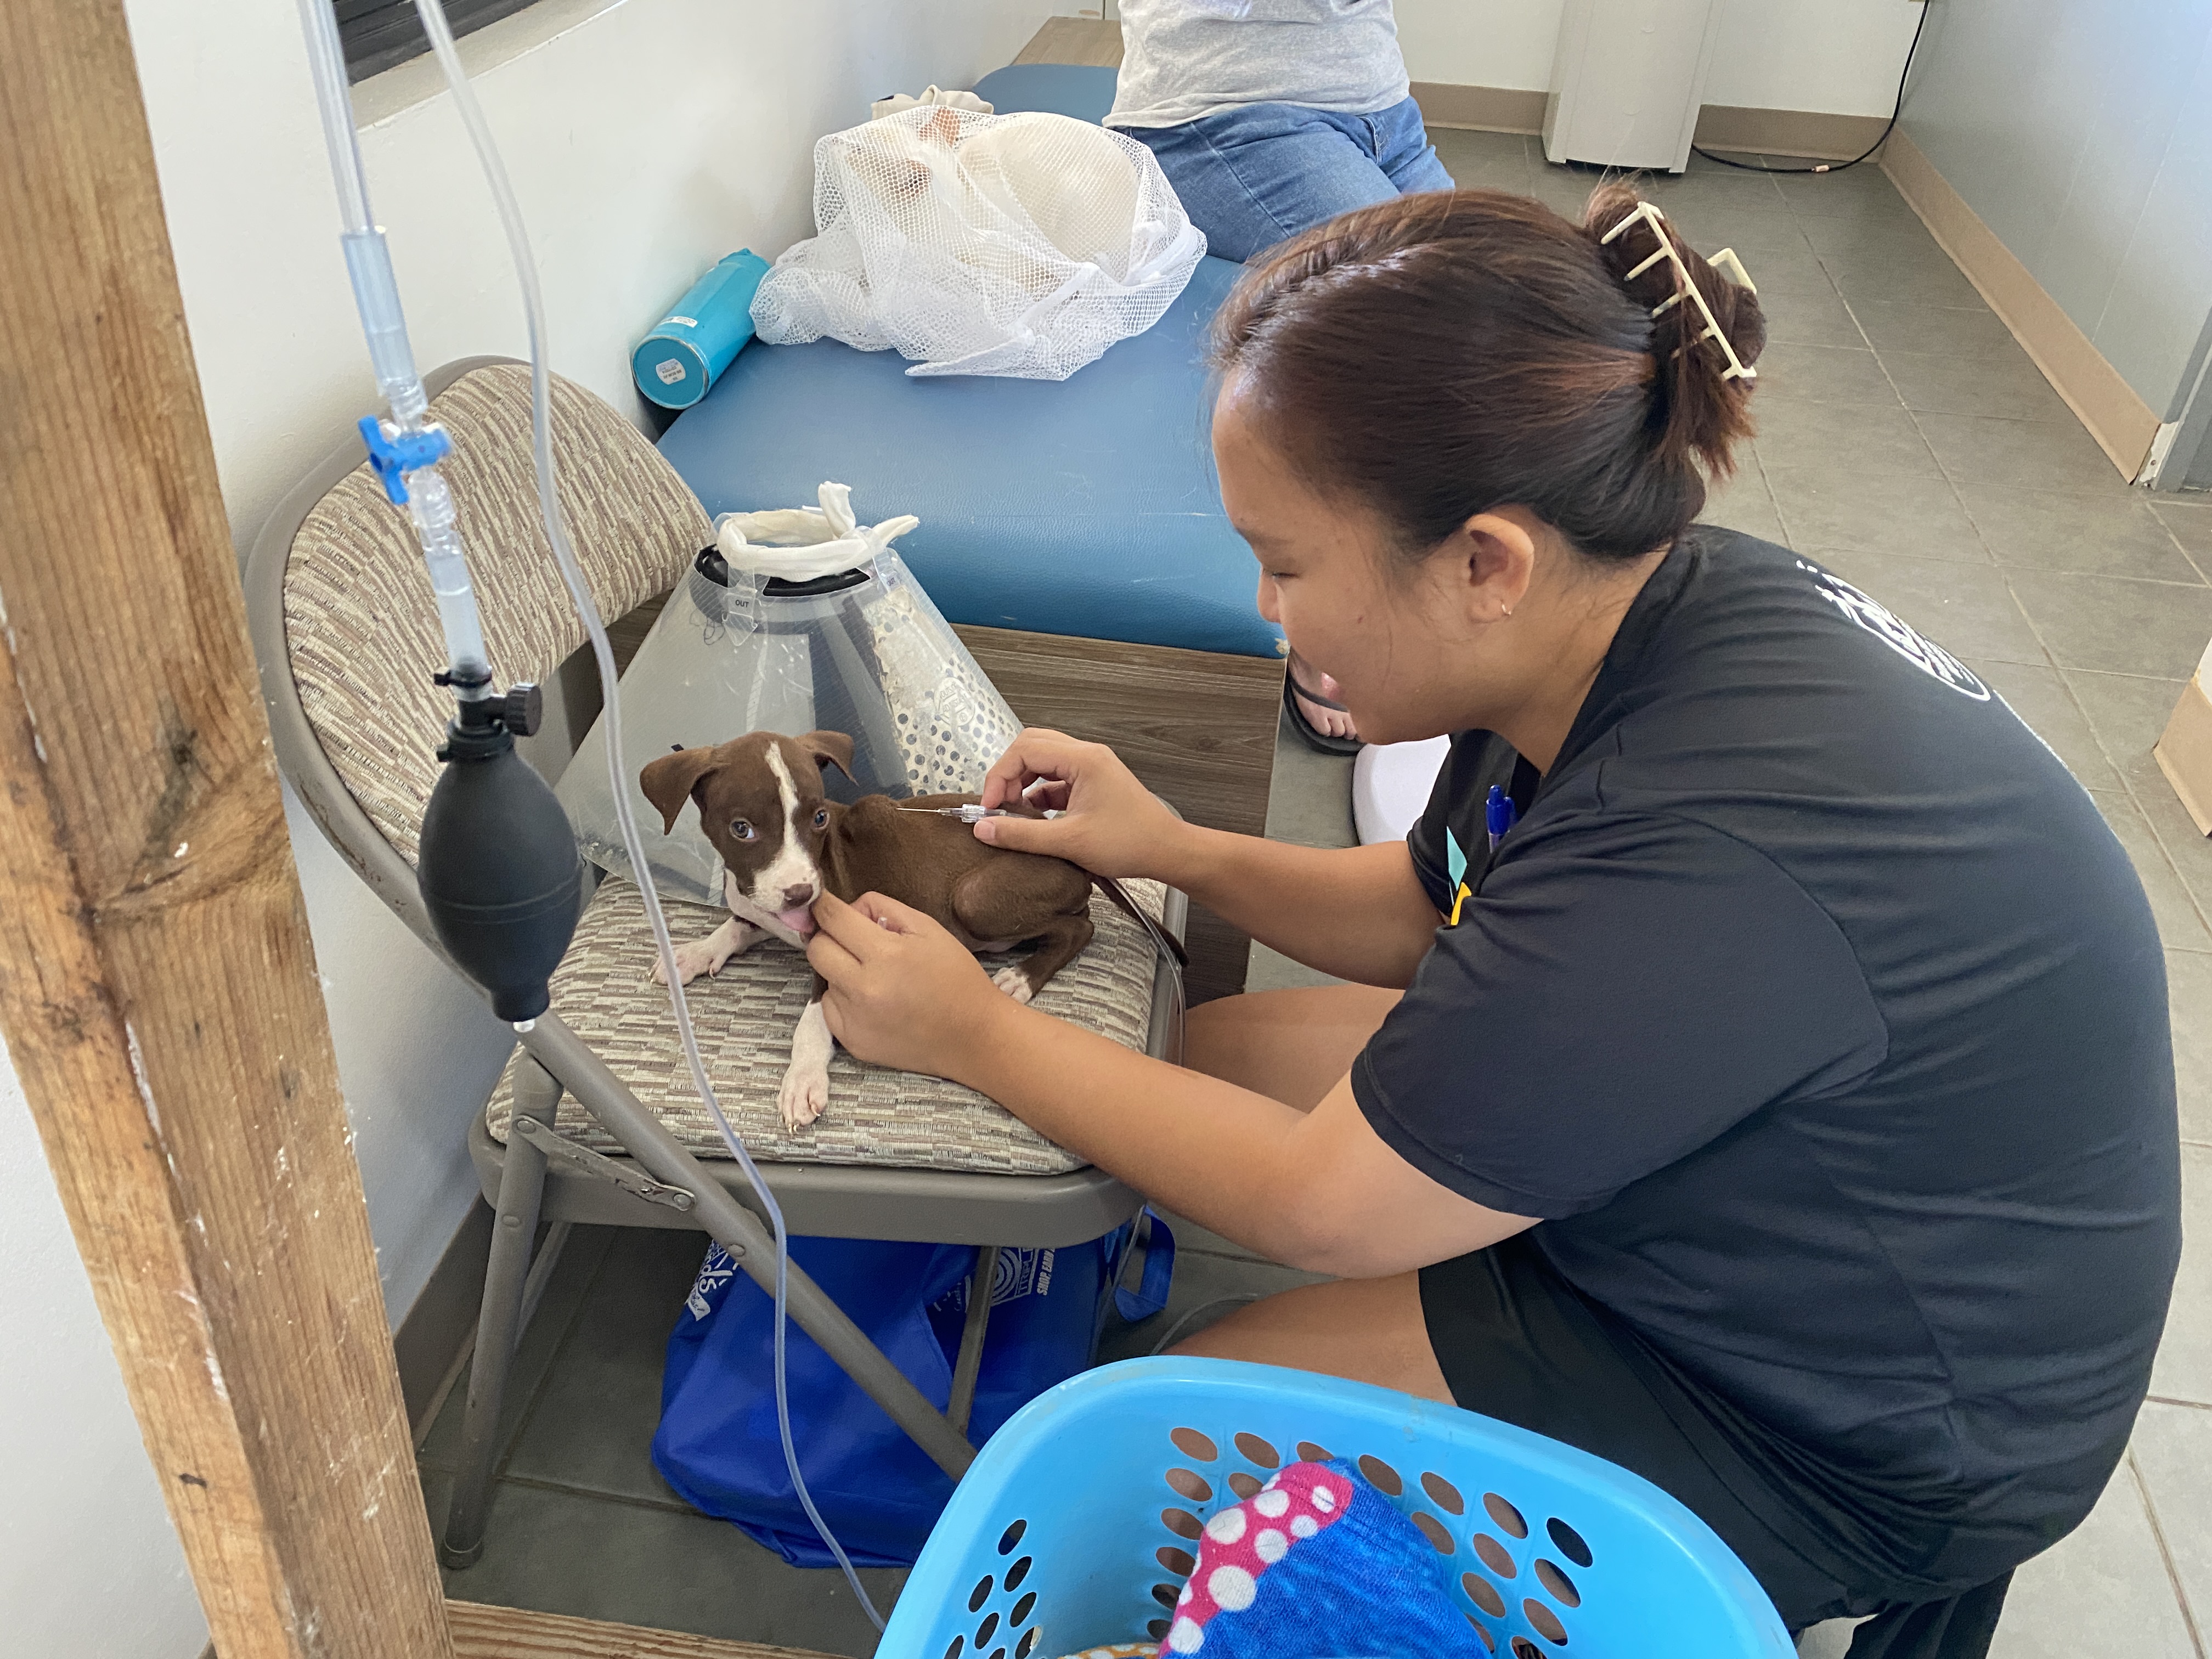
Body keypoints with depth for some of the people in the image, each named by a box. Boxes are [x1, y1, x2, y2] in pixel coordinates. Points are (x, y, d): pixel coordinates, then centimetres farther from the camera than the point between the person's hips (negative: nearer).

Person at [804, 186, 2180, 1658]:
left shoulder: (1699, 859, -39)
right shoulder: (1639, 607, -11)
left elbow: (1317, 1204, -27)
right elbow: (1433, 914, 7)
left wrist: (972, 1033, -17)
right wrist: (1174, 850, -4)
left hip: (1856, 1428, -8)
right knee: (1217, 1044, 6)